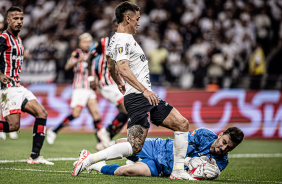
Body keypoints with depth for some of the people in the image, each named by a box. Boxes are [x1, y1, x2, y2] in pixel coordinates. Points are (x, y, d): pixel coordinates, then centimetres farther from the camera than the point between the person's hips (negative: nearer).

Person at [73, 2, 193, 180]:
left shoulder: (115, 39, 18)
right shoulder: (123, 40, -14)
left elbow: (110, 65, 34)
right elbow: (123, 69, -28)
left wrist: (120, 84, 49)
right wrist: (144, 90, -33)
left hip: (148, 98, 10)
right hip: (138, 98, -10)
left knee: (182, 124, 5)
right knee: (134, 147, -16)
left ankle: (178, 171, 7)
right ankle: (88, 160, -11)